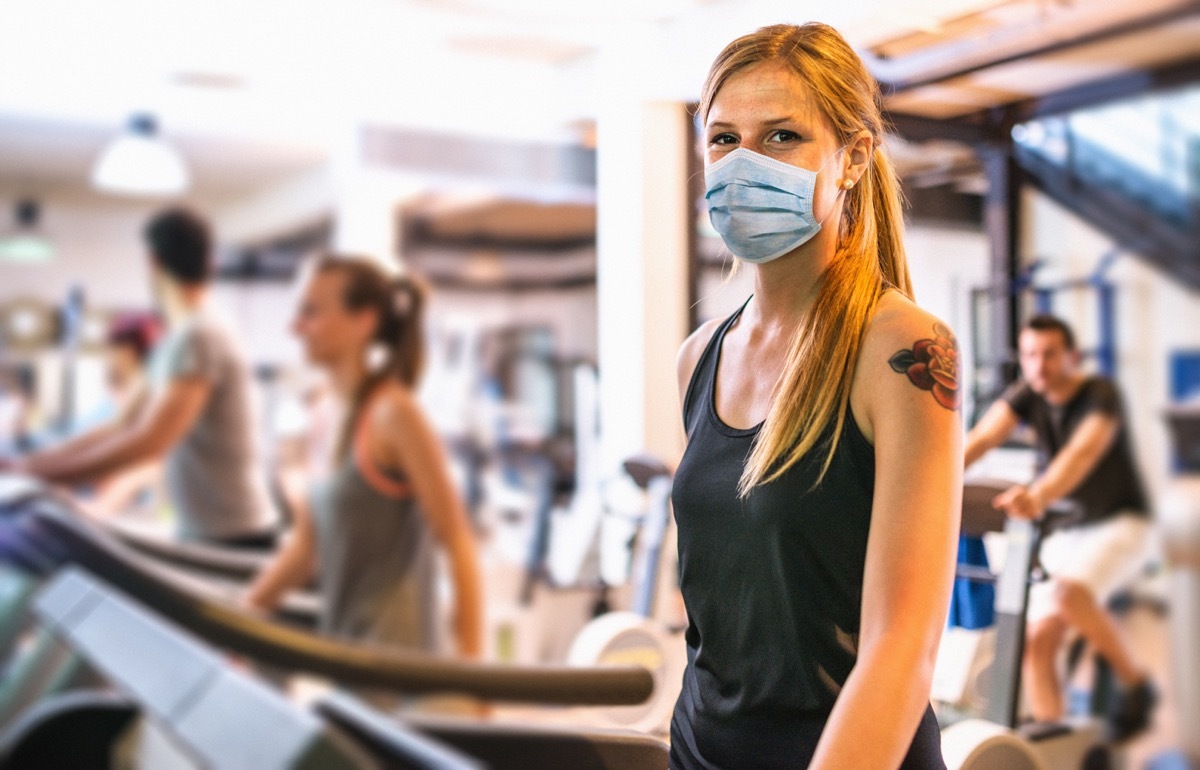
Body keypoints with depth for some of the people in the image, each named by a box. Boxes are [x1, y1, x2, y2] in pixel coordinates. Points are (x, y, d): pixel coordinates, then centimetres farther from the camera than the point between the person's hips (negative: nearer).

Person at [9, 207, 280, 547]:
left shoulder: (198, 337, -17)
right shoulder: (178, 340, 13)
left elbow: (149, 441, -23)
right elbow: (126, 426, 16)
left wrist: (44, 473, -17)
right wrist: (33, 462, 11)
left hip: (232, 537, -9)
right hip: (202, 532, 9)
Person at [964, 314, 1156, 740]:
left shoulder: (1100, 393, -21)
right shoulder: (1026, 394, -6)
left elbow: (1083, 452, -40)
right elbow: (982, 437, -22)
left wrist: (1038, 496, -60)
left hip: (1117, 524, -5)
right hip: (1060, 530, 5)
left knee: (1069, 593, -32)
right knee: (1038, 635, -9)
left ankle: (1136, 684, -10)